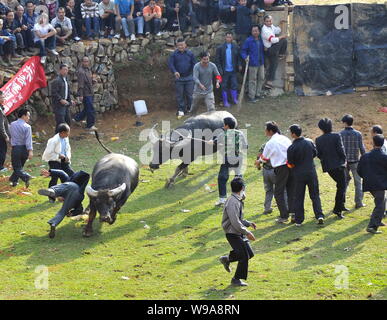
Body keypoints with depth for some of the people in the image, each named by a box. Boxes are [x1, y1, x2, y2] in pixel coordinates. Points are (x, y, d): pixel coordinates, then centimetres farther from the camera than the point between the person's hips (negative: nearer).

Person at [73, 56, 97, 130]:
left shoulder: (88, 69, 12)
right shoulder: (81, 71, -17)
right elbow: (80, 84, -21)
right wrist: (80, 95, -22)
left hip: (90, 93, 9)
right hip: (85, 94, -9)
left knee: (87, 109, 17)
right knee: (91, 110, -6)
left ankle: (77, 118, 33)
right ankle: (90, 126, 3)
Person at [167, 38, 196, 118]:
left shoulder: (190, 54, 1)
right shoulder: (174, 54, -2)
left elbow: (194, 64, 4)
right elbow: (170, 64, -9)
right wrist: (174, 71, -25)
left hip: (189, 77, 0)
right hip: (179, 78, 0)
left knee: (189, 94, 5)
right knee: (180, 95, 4)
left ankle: (190, 109, 21)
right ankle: (181, 111, 13)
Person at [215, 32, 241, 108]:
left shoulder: (236, 47, 1)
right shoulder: (220, 48, -4)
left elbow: (238, 58, 8)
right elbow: (218, 60, -4)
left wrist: (239, 65, -8)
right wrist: (220, 69, -10)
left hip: (233, 70, 2)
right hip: (224, 71, -2)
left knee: (234, 85, 7)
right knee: (224, 86, 6)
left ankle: (234, 99, 23)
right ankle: (225, 101, 16)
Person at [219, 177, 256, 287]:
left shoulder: (238, 201, 10)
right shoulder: (233, 202, -22)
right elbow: (235, 222, -26)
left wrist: (248, 223, 13)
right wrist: (247, 233, -22)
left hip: (239, 233, 10)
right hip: (233, 234, -10)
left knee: (250, 253, 12)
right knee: (244, 256, -8)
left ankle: (227, 259, 26)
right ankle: (237, 279, 6)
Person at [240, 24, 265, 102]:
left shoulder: (261, 40, 8)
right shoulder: (248, 40, -9)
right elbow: (243, 51, -6)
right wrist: (245, 57, -21)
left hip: (261, 63, 6)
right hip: (253, 64, -6)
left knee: (261, 78, 15)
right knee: (253, 80, -1)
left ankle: (258, 94, 29)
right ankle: (251, 97, 6)